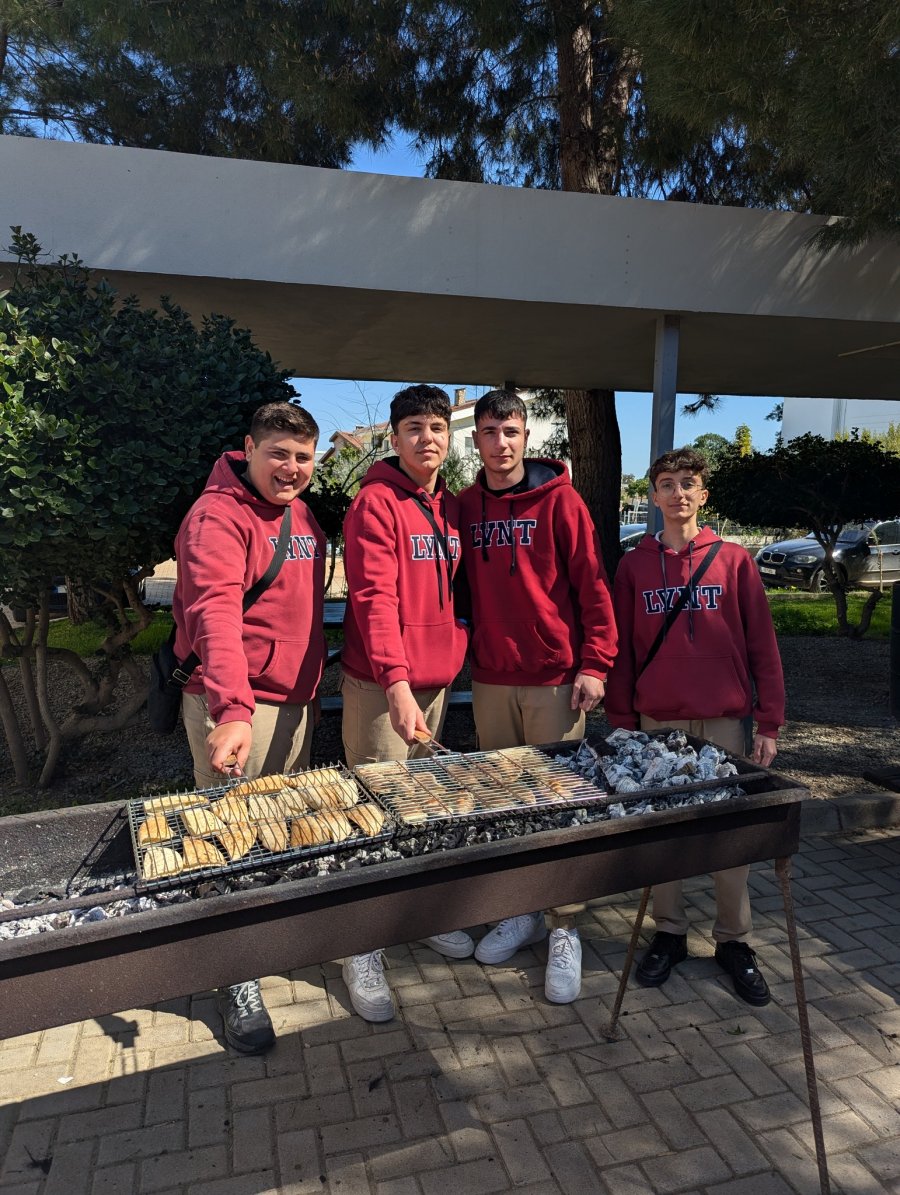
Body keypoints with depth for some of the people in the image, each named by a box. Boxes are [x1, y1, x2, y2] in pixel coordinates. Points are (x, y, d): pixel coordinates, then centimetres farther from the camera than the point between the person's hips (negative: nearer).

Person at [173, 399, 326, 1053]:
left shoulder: (305, 516, 12)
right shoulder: (218, 517, -15)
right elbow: (215, 613, -30)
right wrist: (232, 711, -41)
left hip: (295, 702, 8)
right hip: (233, 708, -8)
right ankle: (238, 980, 18)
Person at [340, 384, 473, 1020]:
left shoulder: (450, 507, 12)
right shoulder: (376, 503, -11)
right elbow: (374, 597, -20)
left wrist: (454, 649, 11)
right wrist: (397, 683, -29)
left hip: (437, 680, 7)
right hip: (382, 685, -7)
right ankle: (363, 950, 15)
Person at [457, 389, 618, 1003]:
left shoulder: (558, 499, -4)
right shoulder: (466, 506, 8)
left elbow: (592, 584, -5)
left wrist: (594, 664, -11)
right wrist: (465, 653, 9)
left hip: (554, 679, -4)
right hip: (489, 680, 4)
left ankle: (565, 931, 16)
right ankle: (521, 912, 29)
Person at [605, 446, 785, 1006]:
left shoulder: (734, 560, 1)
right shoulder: (634, 566, 4)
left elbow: (762, 644, 1)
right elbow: (622, 648, 6)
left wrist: (769, 722, -3)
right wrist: (622, 721, 4)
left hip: (725, 719, -1)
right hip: (657, 721, 1)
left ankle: (734, 940, 25)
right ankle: (670, 933, 26)